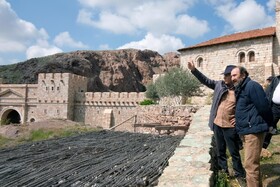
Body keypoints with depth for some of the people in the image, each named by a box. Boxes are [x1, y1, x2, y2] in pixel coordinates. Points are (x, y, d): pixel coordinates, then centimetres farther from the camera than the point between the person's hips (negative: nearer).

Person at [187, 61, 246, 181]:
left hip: (230, 127, -5)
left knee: (234, 152, 8)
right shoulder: (219, 85, 2)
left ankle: (239, 174, 25)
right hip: (217, 124, 5)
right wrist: (194, 70, -3)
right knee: (220, 151, 18)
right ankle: (223, 170, 35)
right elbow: (205, 80, 5)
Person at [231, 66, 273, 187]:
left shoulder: (252, 86, -15)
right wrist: (238, 120, 11)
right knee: (253, 162, 20)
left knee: (250, 164, -7)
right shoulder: (240, 89, 15)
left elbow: (263, 107, -17)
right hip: (245, 130, 10)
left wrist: (267, 124, -7)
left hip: (253, 130, -10)